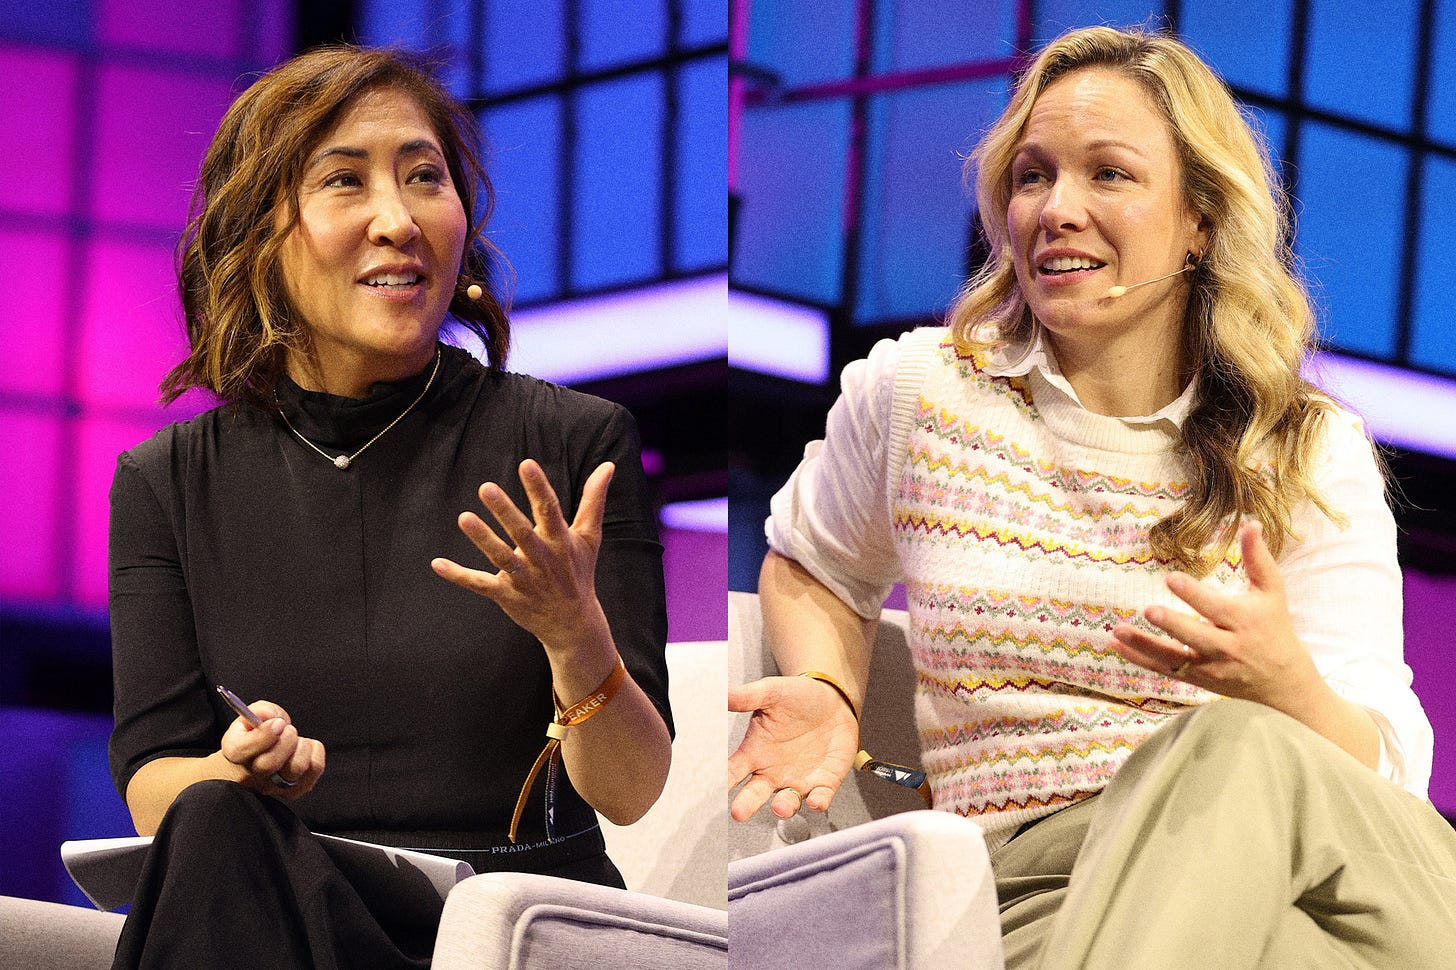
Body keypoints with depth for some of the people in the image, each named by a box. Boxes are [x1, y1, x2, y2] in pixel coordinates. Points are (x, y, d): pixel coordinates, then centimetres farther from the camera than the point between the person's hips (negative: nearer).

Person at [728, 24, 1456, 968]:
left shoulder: (1313, 457, 7)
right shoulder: (914, 391, 9)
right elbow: (808, 569, 30)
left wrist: (1283, 683, -23)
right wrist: (829, 698, 7)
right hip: (1039, 882, -1)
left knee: (1234, 748, -38)